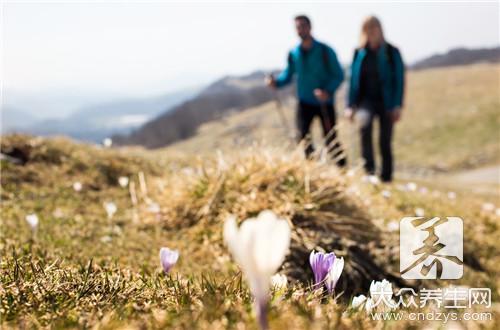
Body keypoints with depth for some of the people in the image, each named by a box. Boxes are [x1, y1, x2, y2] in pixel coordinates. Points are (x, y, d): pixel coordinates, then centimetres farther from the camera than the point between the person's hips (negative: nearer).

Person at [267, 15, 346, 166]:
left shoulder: (325, 51, -8)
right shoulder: (293, 53, 1)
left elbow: (339, 75, -7)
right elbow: (288, 75, 9)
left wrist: (328, 91, -24)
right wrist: (276, 81, -13)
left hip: (325, 103, -2)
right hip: (305, 102, 2)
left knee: (331, 140, 1)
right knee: (303, 137, -10)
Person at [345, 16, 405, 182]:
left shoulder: (391, 52, -2)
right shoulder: (360, 53, 6)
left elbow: (399, 80, -3)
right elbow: (354, 80, 10)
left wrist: (397, 106, -11)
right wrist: (350, 105, 3)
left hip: (386, 102, -1)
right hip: (367, 99, 1)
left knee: (385, 141, 1)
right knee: (365, 123, -30)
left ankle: (386, 176, 15)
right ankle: (368, 167, -28)